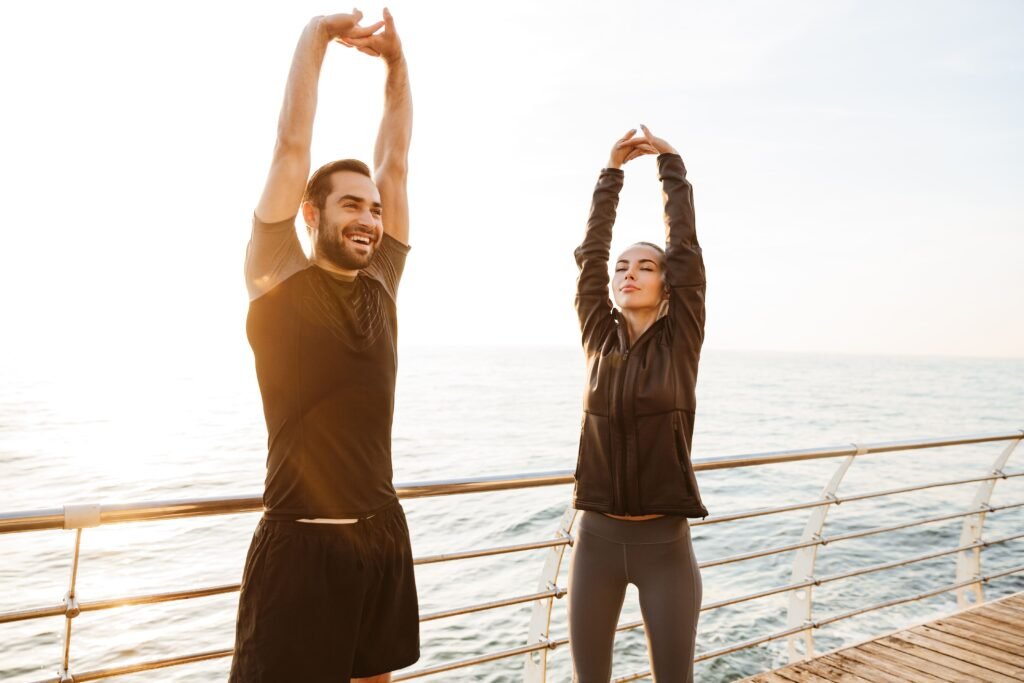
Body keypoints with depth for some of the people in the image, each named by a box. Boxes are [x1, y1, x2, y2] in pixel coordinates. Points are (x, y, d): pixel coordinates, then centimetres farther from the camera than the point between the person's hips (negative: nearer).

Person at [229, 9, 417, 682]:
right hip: (301, 544, -5)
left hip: (383, 534, 6)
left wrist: (396, 61, 7)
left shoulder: (381, 282, 6)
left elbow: (395, 163, 8)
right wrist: (316, 34, -1)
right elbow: (291, 148, -8)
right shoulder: (279, 280, -6)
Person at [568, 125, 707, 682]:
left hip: (663, 541, -2)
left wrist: (670, 162, 0)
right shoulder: (598, 339, 3)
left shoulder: (680, 342, -2)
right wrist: (612, 170, 4)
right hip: (597, 536, 2)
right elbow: (590, 253, 0)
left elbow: (685, 246, -6)